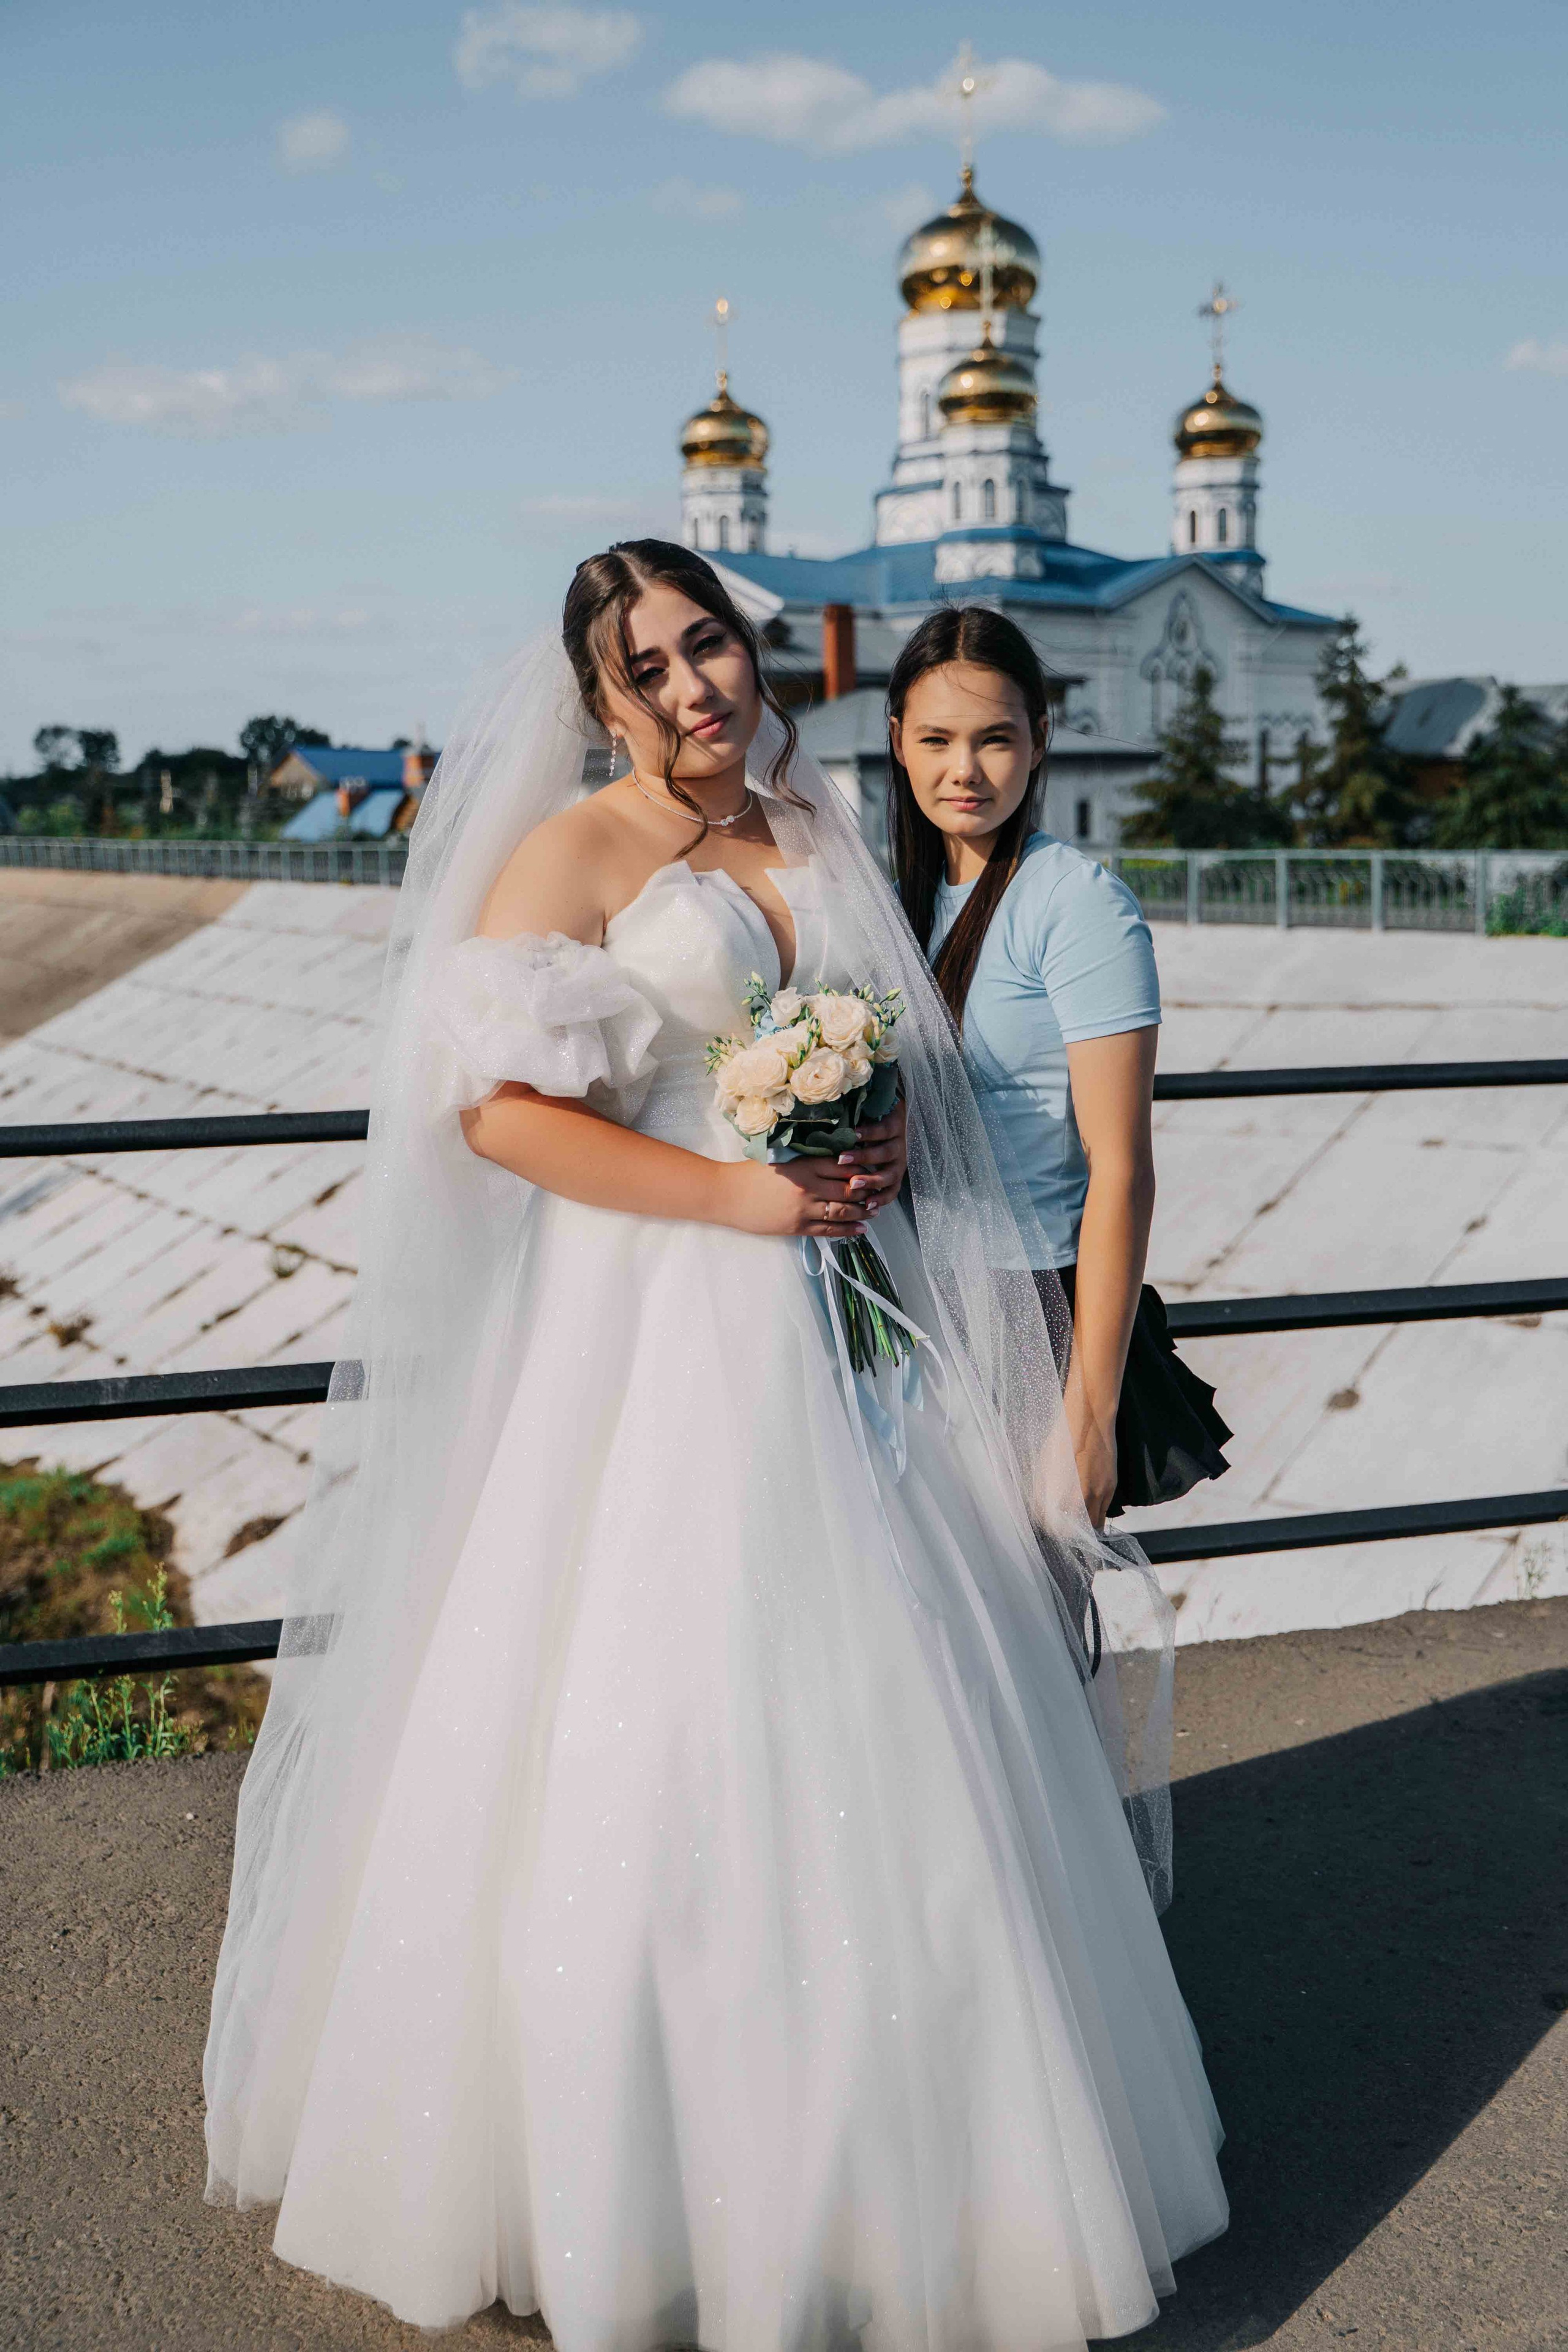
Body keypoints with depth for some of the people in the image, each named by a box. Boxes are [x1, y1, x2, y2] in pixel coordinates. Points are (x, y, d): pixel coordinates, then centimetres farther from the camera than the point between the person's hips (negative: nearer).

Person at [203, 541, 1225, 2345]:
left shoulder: (813, 837, 15)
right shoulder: (570, 851, -4)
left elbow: (904, 1067, 25)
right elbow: (496, 1108, -14)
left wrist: (880, 1158, 2)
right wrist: (741, 1195, -15)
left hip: (843, 1335, 6)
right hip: (662, 1341, -6)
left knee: (867, 1736, 9)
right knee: (658, 1740, -3)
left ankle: (872, 2153, 25)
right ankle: (638, 2182, 14)